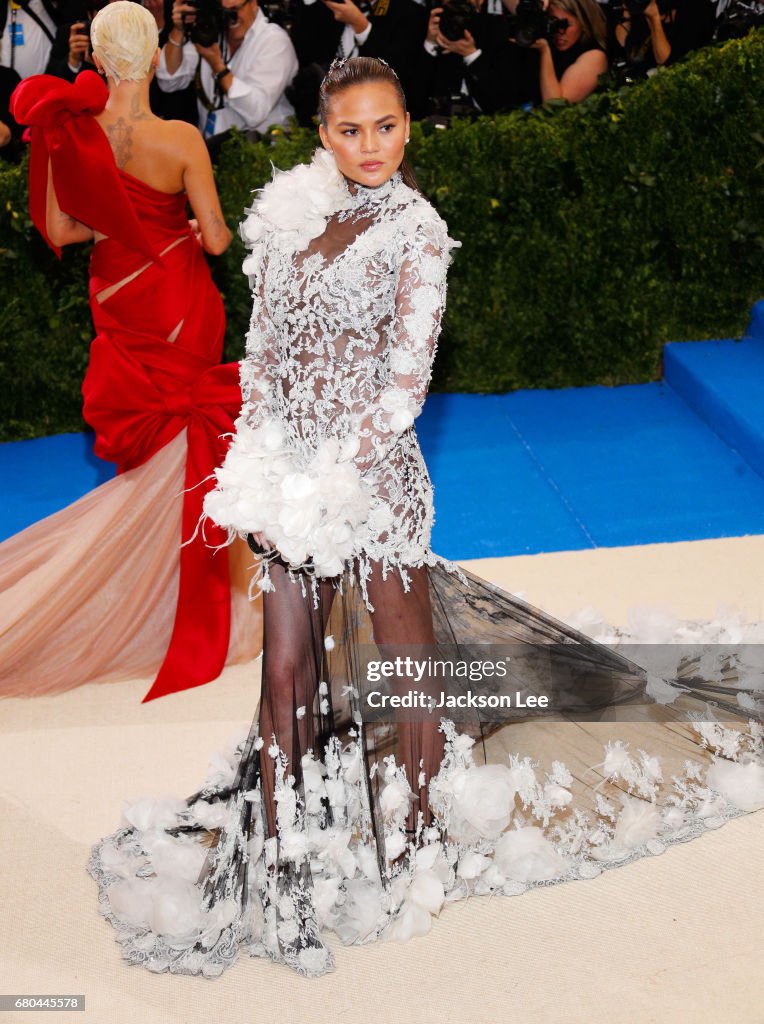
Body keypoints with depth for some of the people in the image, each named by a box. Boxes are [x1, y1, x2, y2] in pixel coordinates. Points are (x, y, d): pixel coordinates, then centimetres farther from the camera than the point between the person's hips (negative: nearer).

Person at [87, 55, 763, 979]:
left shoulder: (416, 230, -3)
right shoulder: (289, 216, 9)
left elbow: (406, 376, -10)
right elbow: (262, 352, 10)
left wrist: (332, 481, -16)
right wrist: (263, 481, 1)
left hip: (375, 469, -4)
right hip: (291, 467, 4)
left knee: (408, 667, 3)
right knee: (287, 669, 7)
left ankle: (418, 860, 21)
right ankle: (276, 869, 18)